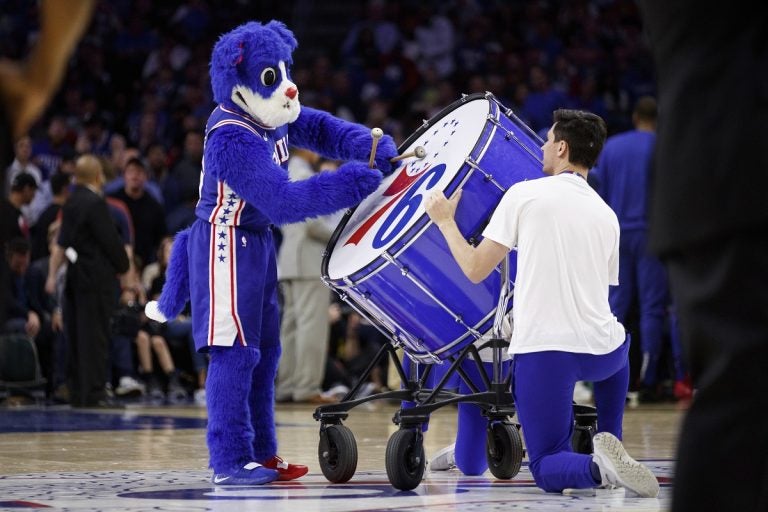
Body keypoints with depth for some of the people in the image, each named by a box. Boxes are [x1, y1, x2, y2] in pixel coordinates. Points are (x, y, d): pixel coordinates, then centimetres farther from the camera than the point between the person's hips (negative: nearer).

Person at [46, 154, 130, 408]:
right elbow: (110, 240, -14)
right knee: (95, 337, -6)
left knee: (77, 336, 10)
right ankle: (93, 394, -6)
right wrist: (124, 266, 1)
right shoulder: (95, 203, -14)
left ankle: (78, 392, 14)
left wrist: (53, 274, 19)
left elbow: (61, 244, 15)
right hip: (97, 278, -8)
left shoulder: (71, 203, 11)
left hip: (76, 276, 8)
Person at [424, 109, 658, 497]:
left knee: (547, 469, 7)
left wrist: (445, 221, 14)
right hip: (601, 353, 4)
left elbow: (476, 269, -2)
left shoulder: (524, 194, -2)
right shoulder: (607, 216, 13)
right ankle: (610, 445, 24)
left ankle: (597, 467, -27)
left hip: (542, 350, -4)